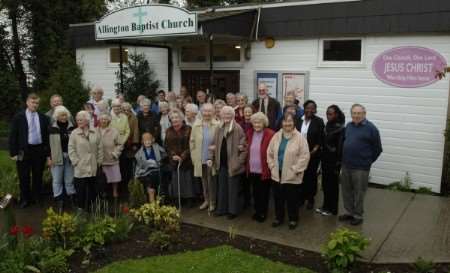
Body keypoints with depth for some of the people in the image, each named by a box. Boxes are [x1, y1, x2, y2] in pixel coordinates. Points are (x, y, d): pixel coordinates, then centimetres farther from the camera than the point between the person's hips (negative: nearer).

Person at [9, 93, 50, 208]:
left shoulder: (43, 118, 4)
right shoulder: (18, 117, -1)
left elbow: (47, 135, 4)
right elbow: (13, 136, -3)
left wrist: (48, 152, 0)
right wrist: (14, 153, -8)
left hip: (39, 150, 2)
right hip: (24, 151, -2)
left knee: (38, 176, 12)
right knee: (24, 177, 7)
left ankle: (36, 198, 26)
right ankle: (25, 199, 22)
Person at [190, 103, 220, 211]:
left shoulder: (217, 125, -9)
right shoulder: (196, 125, 1)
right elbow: (192, 141, 5)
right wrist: (194, 156, 2)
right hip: (200, 159, 3)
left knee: (211, 181, 7)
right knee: (204, 181, 17)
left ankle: (212, 202, 22)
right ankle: (206, 200, 33)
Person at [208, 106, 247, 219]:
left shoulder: (238, 129, -12)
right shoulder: (219, 129, 7)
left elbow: (244, 147, -13)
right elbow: (214, 145, 12)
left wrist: (239, 162, -15)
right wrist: (211, 158, 3)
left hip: (232, 164, -6)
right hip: (222, 163, 6)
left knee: (233, 188, 5)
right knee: (222, 187, 16)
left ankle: (233, 210, 18)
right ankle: (222, 208, 28)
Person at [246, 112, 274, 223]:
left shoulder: (270, 134, -14)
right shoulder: (249, 133, 4)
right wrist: (248, 166, 11)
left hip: (264, 170, -5)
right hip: (252, 170, 5)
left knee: (264, 193, 10)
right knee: (255, 192, 18)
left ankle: (263, 213, 26)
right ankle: (257, 211, 34)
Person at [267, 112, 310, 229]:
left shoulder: (300, 137, -11)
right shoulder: (276, 136, 3)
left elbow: (305, 156, -13)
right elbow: (270, 153, 9)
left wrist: (295, 170, -14)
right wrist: (272, 166, 2)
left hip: (292, 176, -4)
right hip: (277, 174, 4)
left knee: (292, 199, 8)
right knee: (278, 197, 15)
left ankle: (293, 219, 28)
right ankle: (279, 217, 33)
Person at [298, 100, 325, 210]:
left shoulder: (319, 121, -3)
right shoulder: (299, 120, 4)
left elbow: (320, 139, -5)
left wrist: (314, 150, -11)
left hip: (313, 154, -2)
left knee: (311, 176, 6)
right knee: (301, 175, 4)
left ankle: (311, 199, 18)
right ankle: (301, 197, 20)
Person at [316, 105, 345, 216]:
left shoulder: (341, 129, -15)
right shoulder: (327, 126, 6)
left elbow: (341, 147, -17)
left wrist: (338, 164, -17)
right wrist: (322, 157, 9)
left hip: (334, 161, -6)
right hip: (325, 160, 6)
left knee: (332, 185, 5)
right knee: (325, 184, 13)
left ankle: (332, 209, 18)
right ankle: (325, 206, 27)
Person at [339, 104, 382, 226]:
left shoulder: (371, 128, -9)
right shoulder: (348, 126, 9)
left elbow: (377, 148, -4)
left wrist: (368, 161, 0)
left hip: (361, 167, -6)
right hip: (346, 165, 6)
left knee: (359, 193, 4)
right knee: (346, 191, 15)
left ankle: (358, 215, 18)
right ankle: (349, 212, 30)